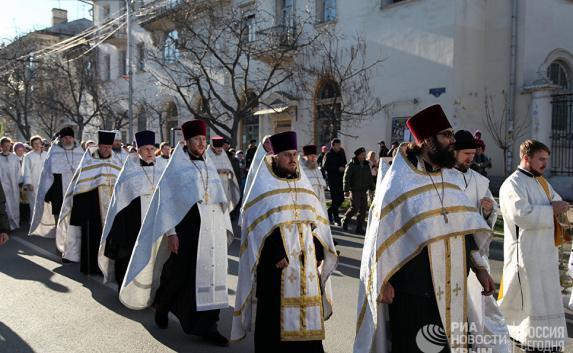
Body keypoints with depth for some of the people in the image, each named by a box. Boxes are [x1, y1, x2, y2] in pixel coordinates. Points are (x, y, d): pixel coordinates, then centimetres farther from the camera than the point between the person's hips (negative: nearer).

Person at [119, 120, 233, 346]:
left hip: (212, 230, 4)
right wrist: (170, 232, -10)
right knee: (179, 273, 7)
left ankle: (206, 326, 7)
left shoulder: (209, 167, 13)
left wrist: (224, 228, 9)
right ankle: (161, 306, 35)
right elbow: (166, 200, -3)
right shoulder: (176, 167, -1)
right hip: (186, 227, -4)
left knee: (211, 275, 0)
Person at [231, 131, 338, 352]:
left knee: (308, 311, 7)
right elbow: (260, 223, -10)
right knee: (275, 313, -1)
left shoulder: (303, 184, 14)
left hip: (306, 260, 5)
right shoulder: (264, 185, -1)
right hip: (276, 260, -5)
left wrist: (317, 251, 1)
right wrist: (276, 254, -18)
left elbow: (318, 220, 12)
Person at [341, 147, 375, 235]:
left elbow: (370, 178, 21)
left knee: (363, 209, 2)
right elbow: (346, 178, -9)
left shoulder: (367, 165, 13)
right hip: (354, 190, -6)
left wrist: (372, 189, 17)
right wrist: (346, 190, -14)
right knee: (354, 208, -11)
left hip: (364, 191, 6)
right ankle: (345, 220, 15)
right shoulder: (351, 165, -6)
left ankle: (359, 228, 9)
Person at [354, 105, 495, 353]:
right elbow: (381, 234, -10)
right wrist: (384, 283, -10)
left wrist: (479, 267, 7)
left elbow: (465, 227, 13)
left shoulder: (449, 177, 8)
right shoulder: (398, 181, -11)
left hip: (451, 288, 6)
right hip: (412, 289, -6)